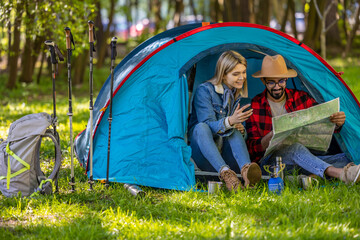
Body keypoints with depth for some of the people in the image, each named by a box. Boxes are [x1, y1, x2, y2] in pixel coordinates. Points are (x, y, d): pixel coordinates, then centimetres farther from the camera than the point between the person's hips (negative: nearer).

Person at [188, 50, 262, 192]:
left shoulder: (239, 96, 10)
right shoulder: (204, 91, -8)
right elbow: (209, 125, -20)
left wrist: (241, 130, -9)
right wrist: (230, 121, -40)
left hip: (226, 157, 4)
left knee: (235, 131, -26)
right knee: (201, 127, -35)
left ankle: (246, 169, -53)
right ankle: (225, 174, -55)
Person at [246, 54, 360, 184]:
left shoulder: (301, 98, 10)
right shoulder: (254, 106, 2)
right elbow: (251, 148, -3)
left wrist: (337, 123, -20)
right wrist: (272, 135, -24)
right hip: (270, 161, -4)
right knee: (293, 147, -39)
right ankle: (339, 173, -58)